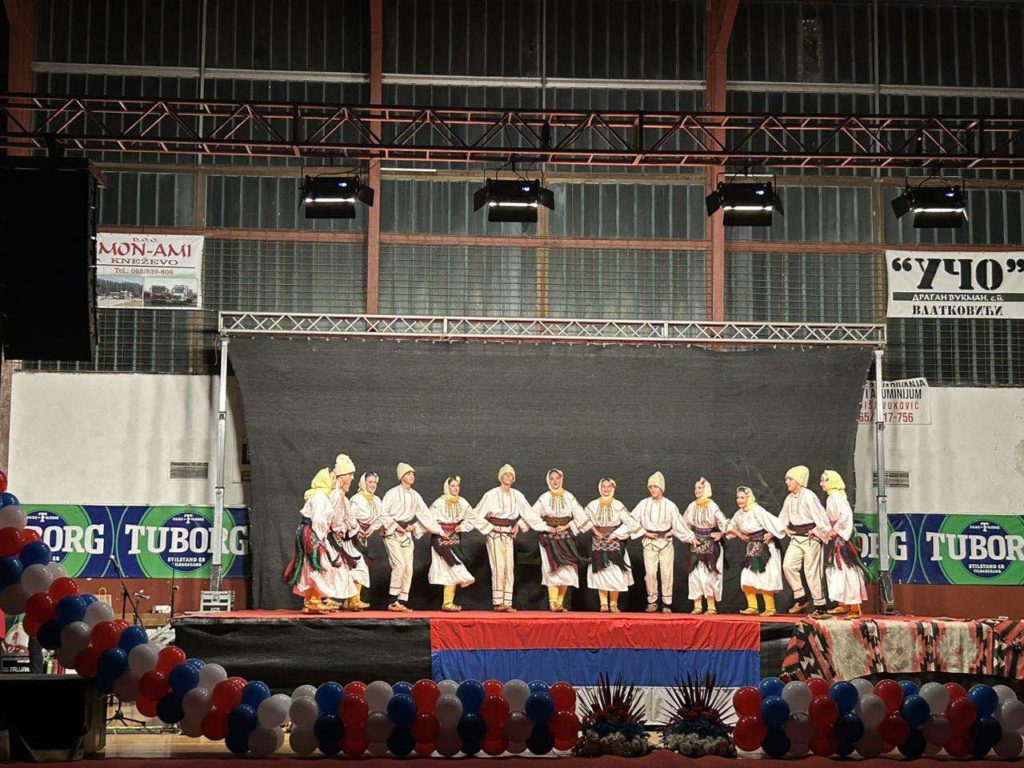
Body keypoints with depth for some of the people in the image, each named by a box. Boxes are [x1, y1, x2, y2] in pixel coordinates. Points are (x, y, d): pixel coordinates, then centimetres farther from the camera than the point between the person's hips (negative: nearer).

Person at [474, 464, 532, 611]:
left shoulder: (517, 495, 8)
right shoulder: (491, 494, -3)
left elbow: (528, 512, 17)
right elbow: (477, 514, -3)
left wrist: (518, 525, 9)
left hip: (509, 536, 4)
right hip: (495, 535, -4)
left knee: (509, 568, -1)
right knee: (498, 568, -13)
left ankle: (507, 603, 1)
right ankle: (497, 602, -10)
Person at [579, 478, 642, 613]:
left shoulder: (618, 505, -4)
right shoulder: (593, 505, 0)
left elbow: (630, 523, -3)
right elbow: (585, 519, 12)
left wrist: (615, 534, -7)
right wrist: (594, 530, -1)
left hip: (614, 542, -1)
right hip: (598, 542, 1)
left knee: (615, 573, -5)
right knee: (600, 572, -2)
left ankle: (614, 604, 4)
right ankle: (603, 603, 4)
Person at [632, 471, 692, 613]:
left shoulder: (669, 505, 1)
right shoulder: (644, 504, 3)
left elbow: (679, 524, 1)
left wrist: (690, 537, -6)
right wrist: (644, 532, -5)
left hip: (666, 541, 0)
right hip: (649, 542, 0)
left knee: (666, 573, -1)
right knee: (650, 572, -6)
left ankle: (667, 604, 6)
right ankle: (652, 602, 6)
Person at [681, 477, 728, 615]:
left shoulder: (712, 505, -9)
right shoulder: (692, 506, 5)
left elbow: (723, 522, -11)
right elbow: (684, 523, 15)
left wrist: (720, 534, -1)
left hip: (710, 544, -4)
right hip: (696, 544, 4)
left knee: (708, 575, -7)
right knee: (695, 574, 0)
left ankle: (712, 606, 0)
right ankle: (697, 606, 5)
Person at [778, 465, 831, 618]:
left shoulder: (808, 496, -12)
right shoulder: (789, 499, 11)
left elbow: (820, 515, -16)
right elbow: (783, 518, 22)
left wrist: (825, 533, -19)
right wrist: (785, 529, 6)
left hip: (810, 538, -7)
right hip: (796, 538, 7)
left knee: (812, 572, -4)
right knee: (788, 565, -8)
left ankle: (820, 607, 4)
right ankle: (800, 600, 3)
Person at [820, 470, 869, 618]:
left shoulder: (836, 496, -14)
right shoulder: (831, 497, 14)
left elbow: (846, 515, -26)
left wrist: (835, 530, -19)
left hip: (841, 539, -10)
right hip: (836, 540, 10)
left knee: (846, 571, -7)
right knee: (838, 571, 13)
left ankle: (855, 608, -4)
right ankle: (844, 604, 20)